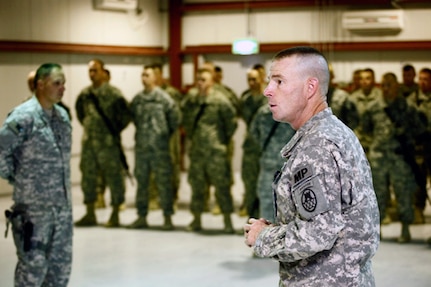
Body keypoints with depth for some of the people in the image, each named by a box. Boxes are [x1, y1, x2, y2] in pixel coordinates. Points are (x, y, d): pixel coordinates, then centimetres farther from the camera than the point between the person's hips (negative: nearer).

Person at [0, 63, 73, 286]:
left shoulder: (62, 115, 9)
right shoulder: (24, 116, -15)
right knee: (33, 263, 0)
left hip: (62, 203, 7)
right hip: (33, 206, -7)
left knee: (61, 262, 14)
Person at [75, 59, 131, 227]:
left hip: (108, 143, -6)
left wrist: (115, 130, -3)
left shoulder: (112, 93, -9)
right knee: (88, 176, 9)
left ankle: (115, 215, 8)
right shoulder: (85, 94, 8)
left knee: (114, 177, 0)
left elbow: (126, 115, -7)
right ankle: (90, 215, 19)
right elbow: (80, 113, 26)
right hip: (88, 142, 6)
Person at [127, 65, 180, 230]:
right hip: (141, 146, 5)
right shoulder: (137, 99, 7)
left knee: (164, 181, -2)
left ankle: (167, 217, 5)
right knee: (141, 181, 10)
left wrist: (167, 133, 4)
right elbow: (132, 114, 21)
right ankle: (142, 216, 18)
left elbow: (175, 117, -3)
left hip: (160, 146, -5)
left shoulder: (163, 97, -7)